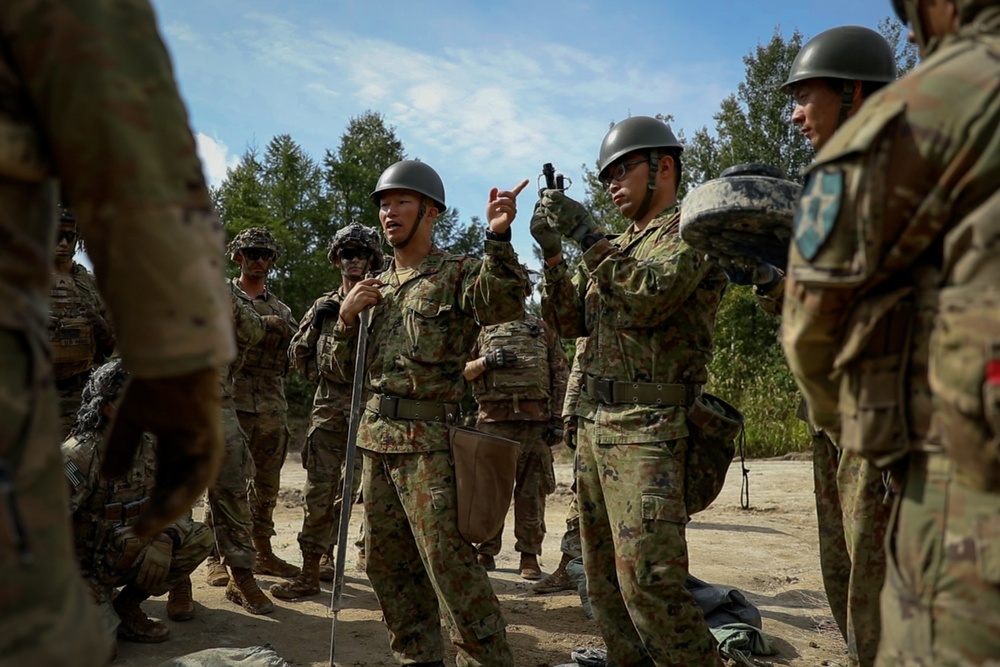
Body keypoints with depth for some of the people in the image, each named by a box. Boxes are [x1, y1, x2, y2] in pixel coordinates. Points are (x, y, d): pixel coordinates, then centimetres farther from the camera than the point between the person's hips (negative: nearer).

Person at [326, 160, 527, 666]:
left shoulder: (458, 273, -2)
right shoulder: (375, 287, 17)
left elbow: (504, 306, -24)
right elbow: (344, 371, 16)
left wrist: (498, 237, -36)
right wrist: (346, 315, 0)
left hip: (428, 440, -7)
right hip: (376, 437, 8)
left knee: (449, 562, -8)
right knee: (386, 562, 13)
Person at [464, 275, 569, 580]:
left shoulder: (543, 329, 15)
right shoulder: (484, 328, 15)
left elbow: (560, 376, 9)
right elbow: (461, 371, 10)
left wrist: (557, 418, -1)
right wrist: (486, 362, -9)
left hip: (536, 419, 0)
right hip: (493, 418, 0)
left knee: (531, 491, 2)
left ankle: (529, 555, 11)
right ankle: (486, 552, 15)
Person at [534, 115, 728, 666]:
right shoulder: (618, 246, 20)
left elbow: (647, 299, -20)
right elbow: (568, 322, 13)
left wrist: (588, 236, -15)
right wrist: (552, 252, 1)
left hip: (647, 429, -8)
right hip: (592, 422, 9)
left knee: (647, 582, -12)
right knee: (603, 579, 12)